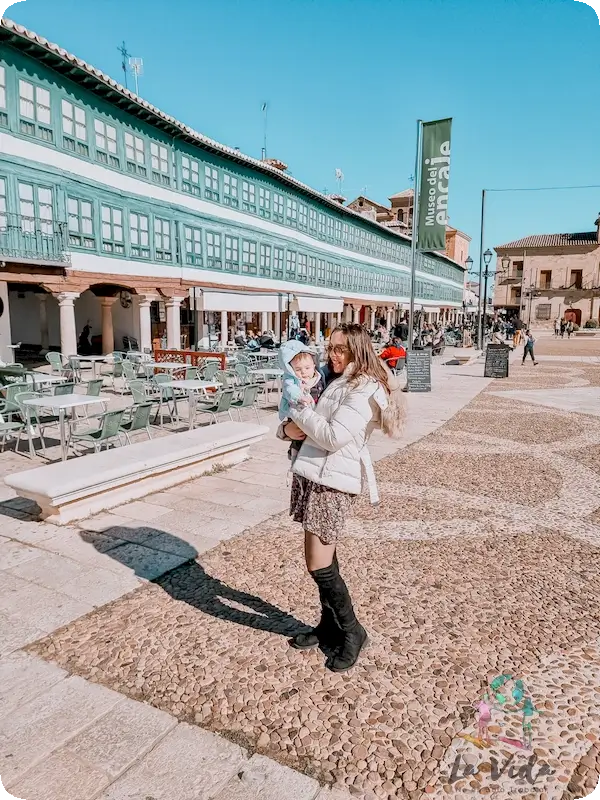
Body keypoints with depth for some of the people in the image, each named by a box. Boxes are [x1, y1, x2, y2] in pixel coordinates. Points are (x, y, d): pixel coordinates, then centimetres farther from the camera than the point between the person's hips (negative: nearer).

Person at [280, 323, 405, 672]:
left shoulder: (364, 390, -13)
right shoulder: (337, 381, 16)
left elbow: (334, 436, -21)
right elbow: (316, 425, 22)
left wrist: (301, 413, -8)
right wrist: (288, 429, 0)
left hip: (332, 481, -9)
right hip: (312, 474, 9)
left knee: (319, 564, -4)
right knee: (324, 557, 17)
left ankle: (352, 631, 16)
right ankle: (329, 625, 32)